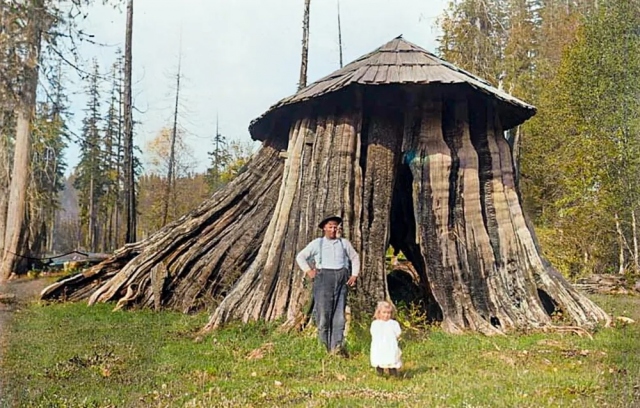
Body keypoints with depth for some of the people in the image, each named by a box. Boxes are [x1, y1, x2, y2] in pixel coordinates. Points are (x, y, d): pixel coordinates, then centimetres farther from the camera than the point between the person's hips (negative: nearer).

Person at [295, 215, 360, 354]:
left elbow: (355, 258, 24)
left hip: (341, 279, 2)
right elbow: (300, 256, 12)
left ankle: (337, 346, -8)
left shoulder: (344, 243, 13)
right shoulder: (317, 243, 8)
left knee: (339, 313, -5)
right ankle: (323, 345, 4)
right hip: (323, 278, -2)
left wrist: (354, 275, 13)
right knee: (323, 312, -5)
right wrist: (308, 271, 2)